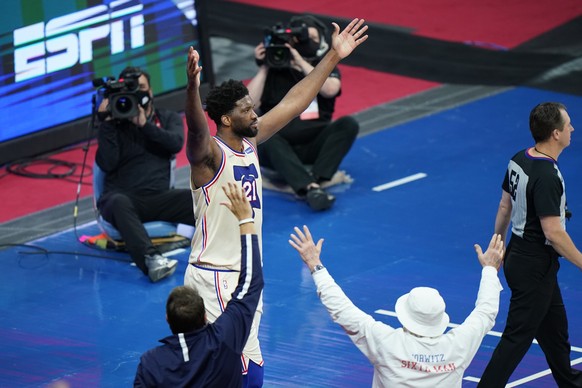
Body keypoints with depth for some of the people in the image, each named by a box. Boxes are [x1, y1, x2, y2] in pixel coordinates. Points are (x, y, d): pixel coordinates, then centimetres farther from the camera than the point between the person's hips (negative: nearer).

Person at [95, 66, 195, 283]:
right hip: (124, 197, -3)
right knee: (119, 203, -39)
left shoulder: (168, 119, 17)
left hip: (158, 198, 3)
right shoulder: (114, 124, 11)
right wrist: (107, 123, -6)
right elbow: (107, 164, -4)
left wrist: (144, 124, -12)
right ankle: (151, 259, -59)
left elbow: (176, 143, -5)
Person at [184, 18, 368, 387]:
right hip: (215, 277, -9)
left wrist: (334, 57, 13)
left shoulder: (250, 142, 7)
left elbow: (292, 103, 12)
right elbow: (196, 127, -39)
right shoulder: (209, 153, -16)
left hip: (246, 274, 9)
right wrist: (192, 88, -59)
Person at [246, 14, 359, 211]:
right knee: (265, 139, -35)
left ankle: (316, 180, -37)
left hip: (315, 145, 2)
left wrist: (301, 62, -17)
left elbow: (330, 90, -14)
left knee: (348, 124, -23)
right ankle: (310, 188, -55)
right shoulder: (274, 71, 6)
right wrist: (263, 68, -7)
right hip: (281, 148, -2)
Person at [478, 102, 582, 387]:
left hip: (517, 254, 10)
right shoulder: (547, 177, -26)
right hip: (536, 265, -10)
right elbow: (553, 232, -26)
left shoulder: (519, 160, 0)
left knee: (554, 325, 26)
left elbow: (504, 206, 11)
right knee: (517, 337, -3)